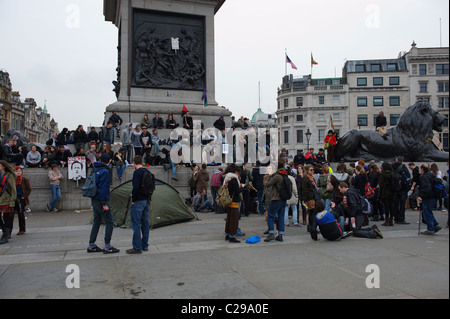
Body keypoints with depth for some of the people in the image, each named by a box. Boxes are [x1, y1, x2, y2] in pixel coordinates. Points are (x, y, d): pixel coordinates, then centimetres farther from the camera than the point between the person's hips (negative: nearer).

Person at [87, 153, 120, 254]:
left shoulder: (95, 169, 11)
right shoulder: (105, 171, -15)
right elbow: (103, 188, -19)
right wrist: (104, 204, -17)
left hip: (94, 200, 9)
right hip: (101, 200, -9)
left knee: (97, 222, 16)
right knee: (109, 222, -1)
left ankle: (91, 246, 21)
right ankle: (107, 247, 1)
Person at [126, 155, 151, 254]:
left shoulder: (137, 172, -14)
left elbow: (136, 188, -22)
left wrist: (133, 200, -12)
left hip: (138, 201, -9)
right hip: (147, 200, 9)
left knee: (136, 224, -3)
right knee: (145, 223, 13)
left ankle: (137, 248, 0)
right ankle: (145, 246, 21)